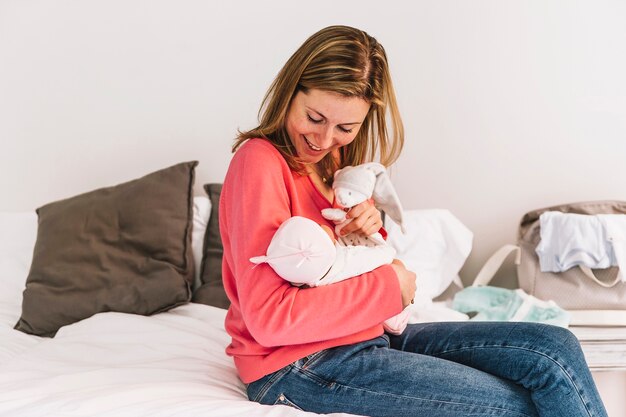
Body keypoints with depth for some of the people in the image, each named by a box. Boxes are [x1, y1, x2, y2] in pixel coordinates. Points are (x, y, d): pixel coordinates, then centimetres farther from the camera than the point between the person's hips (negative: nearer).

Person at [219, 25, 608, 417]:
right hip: (296, 367, -8)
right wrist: (387, 286, -16)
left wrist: (370, 227, -6)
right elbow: (268, 318, -23)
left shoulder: (336, 160, 10)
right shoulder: (259, 161, -16)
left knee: (555, 348, -3)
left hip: (367, 336, 8)